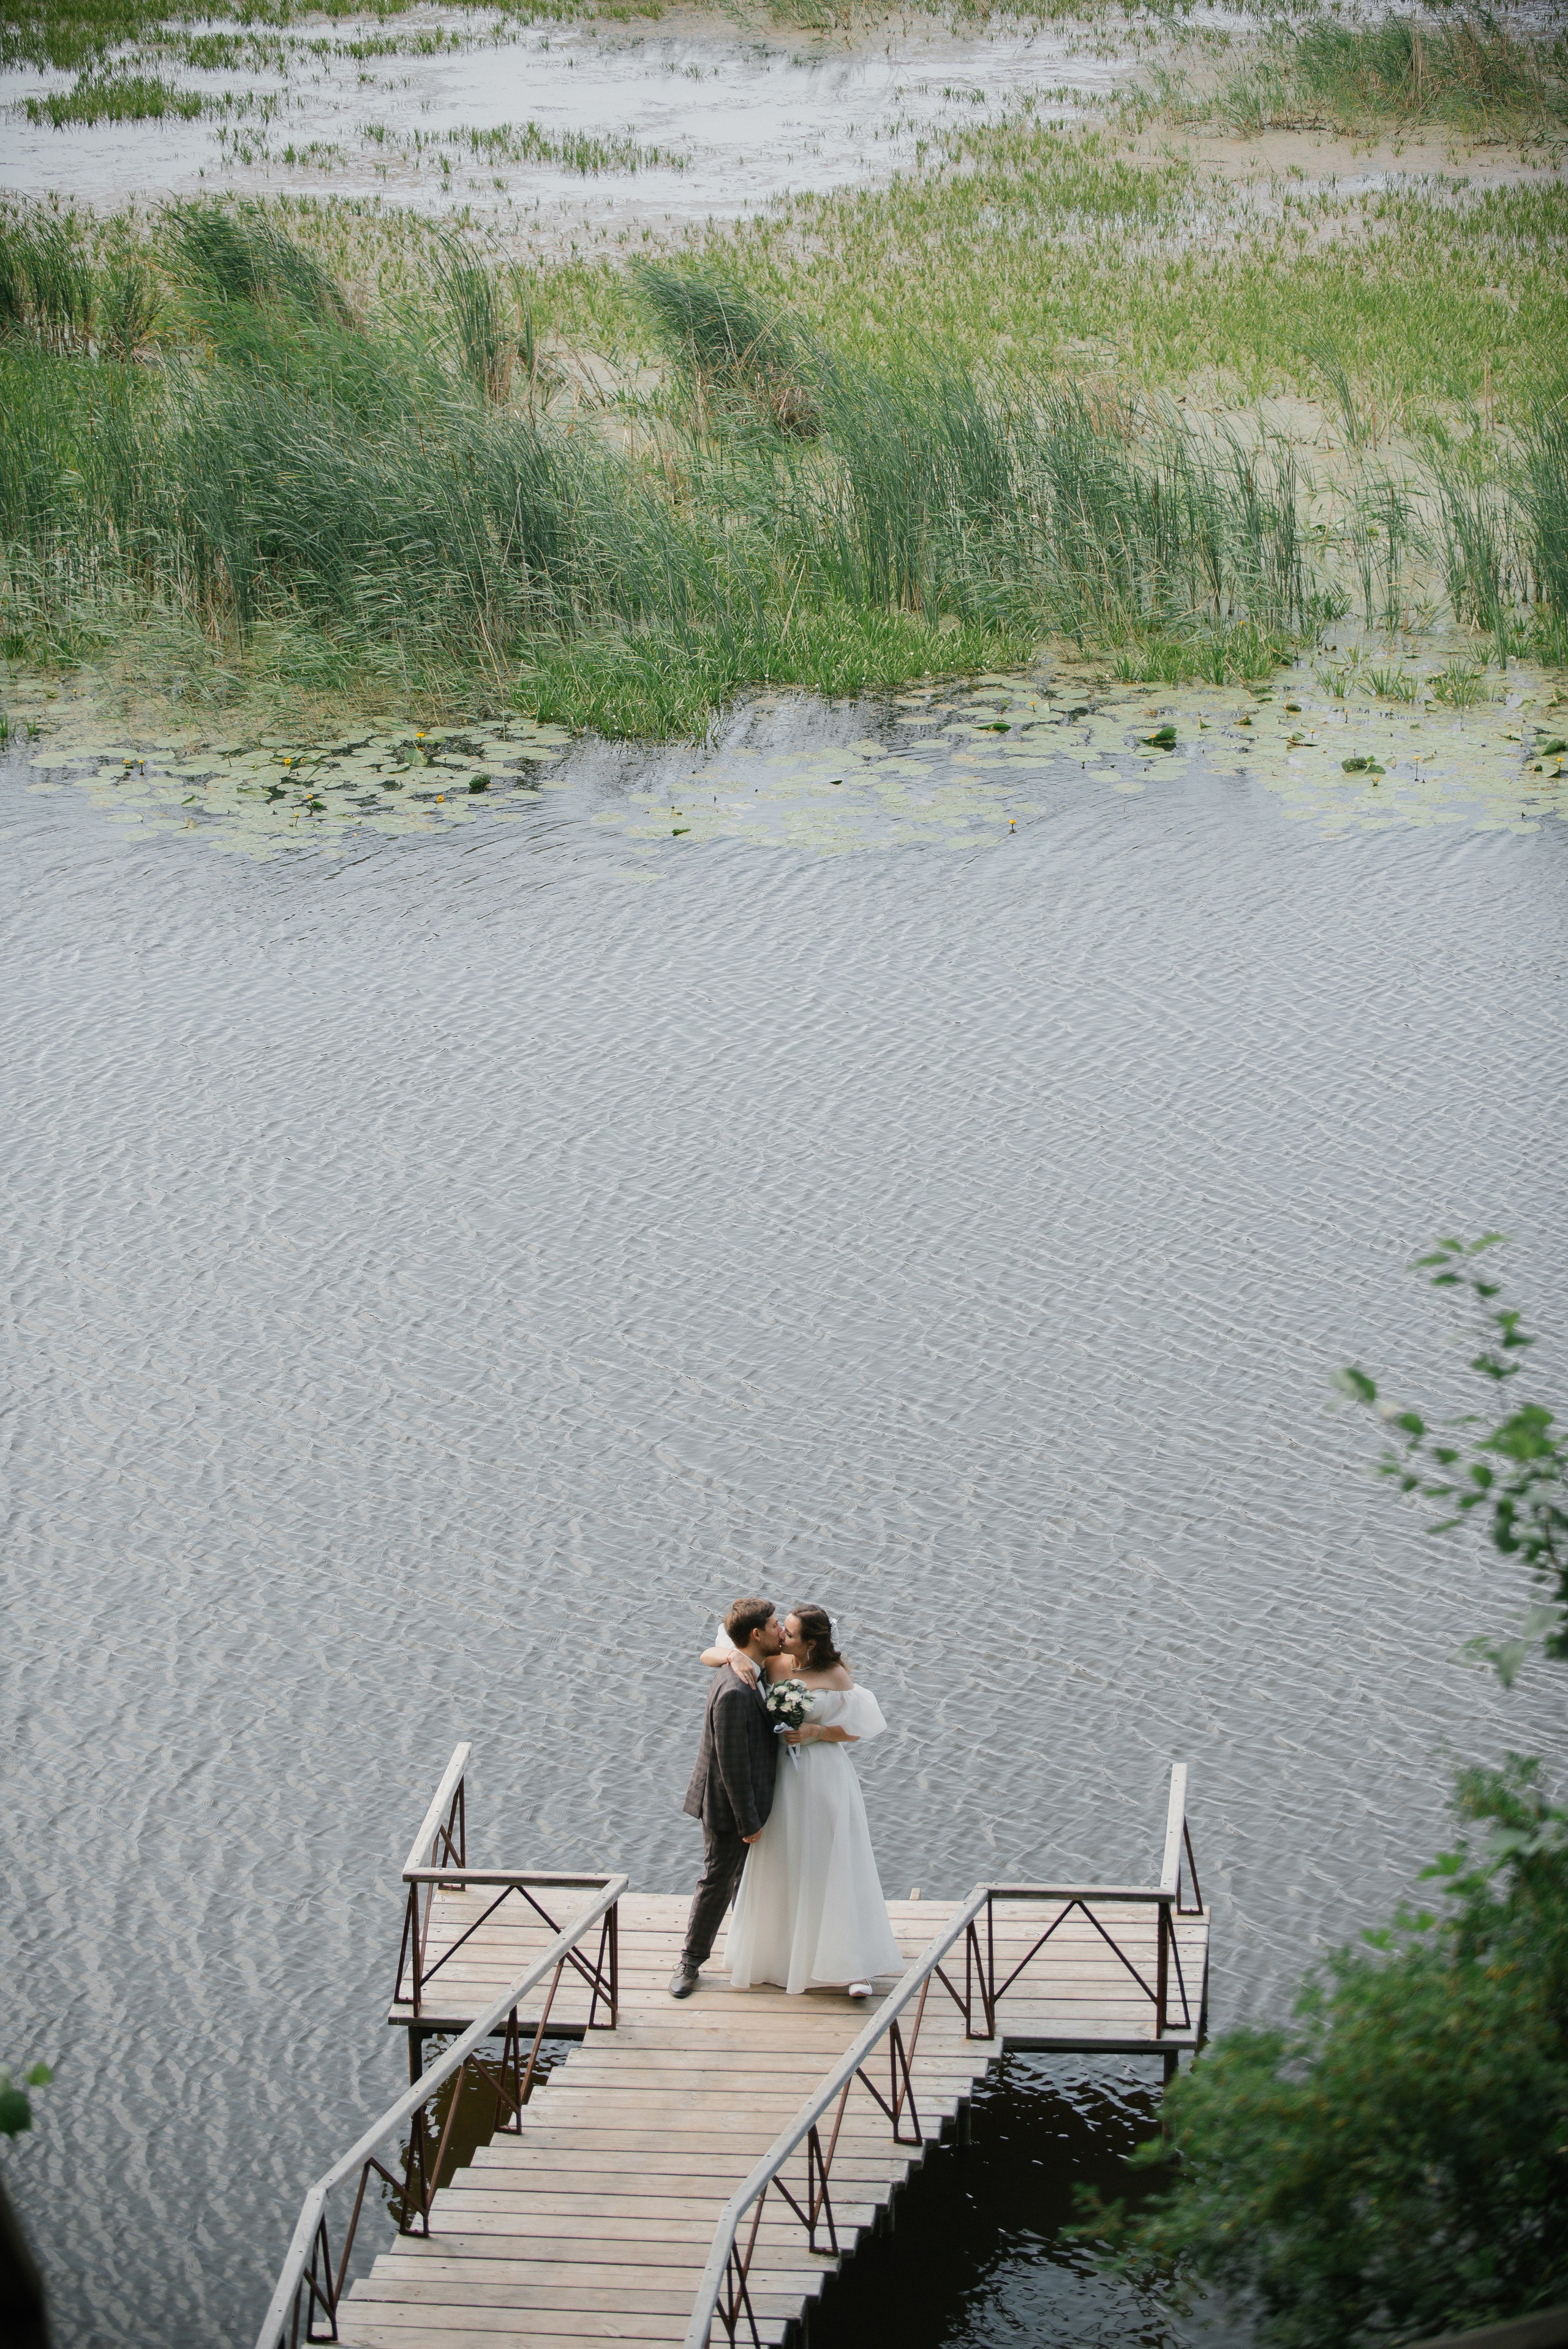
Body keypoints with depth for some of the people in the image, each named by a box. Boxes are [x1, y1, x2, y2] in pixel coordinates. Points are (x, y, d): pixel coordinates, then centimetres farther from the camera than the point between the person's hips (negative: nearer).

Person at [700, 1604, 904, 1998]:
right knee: (781, 1869, 12)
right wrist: (733, 1657, -21)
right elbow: (708, 1654, 0)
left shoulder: (836, 1676, -10)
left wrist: (815, 1732, -18)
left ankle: (855, 1966, 0)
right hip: (782, 1778, 3)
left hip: (825, 1779, -3)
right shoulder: (771, 1664, -2)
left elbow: (855, 1730, -3)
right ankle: (780, 1952, 26)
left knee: (836, 1869, -3)